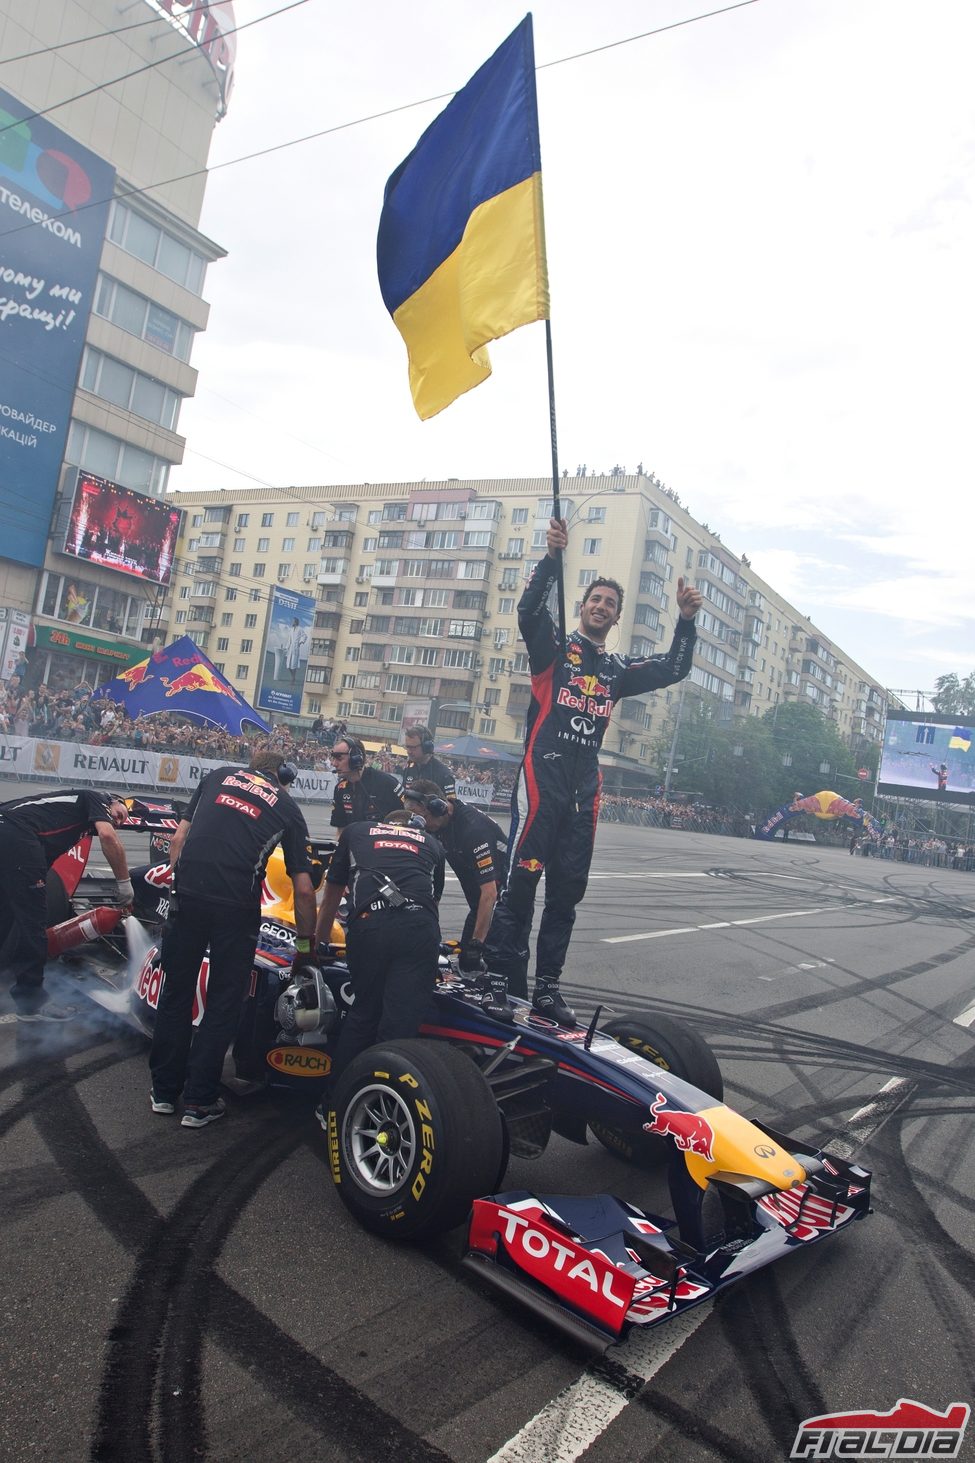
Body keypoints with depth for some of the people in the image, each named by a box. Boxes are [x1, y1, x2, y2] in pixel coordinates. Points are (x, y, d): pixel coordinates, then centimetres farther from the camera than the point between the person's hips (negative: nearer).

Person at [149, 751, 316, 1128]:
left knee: (176, 993, 19)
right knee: (223, 1004, 13)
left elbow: (178, 838, 14)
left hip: (187, 895, 3)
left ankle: (164, 1090, 30)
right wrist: (304, 943, 22)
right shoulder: (288, 806, 15)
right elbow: (303, 888, 12)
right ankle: (199, 1102, 18)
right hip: (236, 907, -2)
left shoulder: (219, 775, 21)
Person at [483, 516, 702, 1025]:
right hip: (541, 777, -5)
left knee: (567, 891, 8)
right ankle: (498, 981, -4)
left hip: (584, 790, 6)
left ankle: (546, 987, 16)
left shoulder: (618, 670, 19)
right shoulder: (553, 648, 5)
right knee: (520, 881, -11)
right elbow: (528, 611, -14)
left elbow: (674, 669, 12)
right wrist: (553, 557, -26)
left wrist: (685, 620, -2)